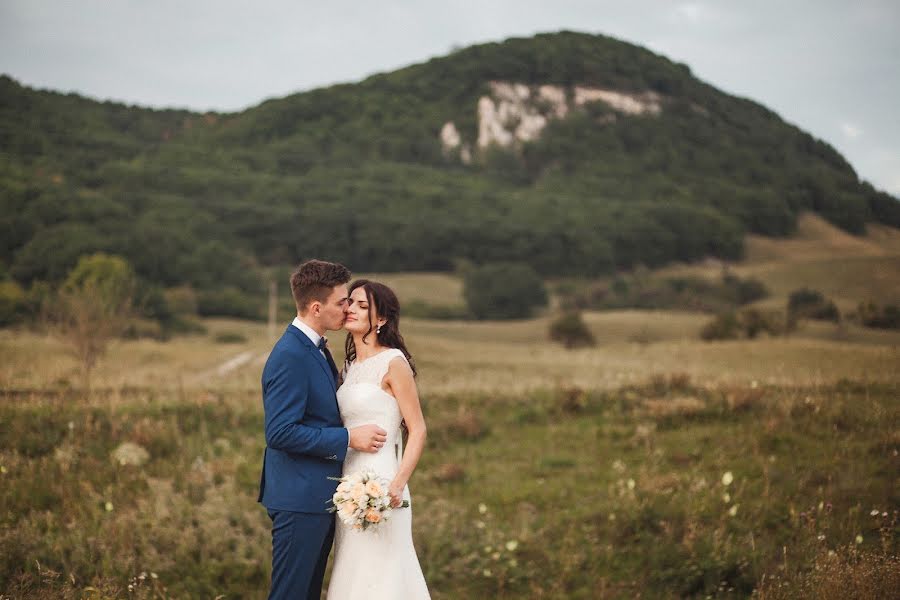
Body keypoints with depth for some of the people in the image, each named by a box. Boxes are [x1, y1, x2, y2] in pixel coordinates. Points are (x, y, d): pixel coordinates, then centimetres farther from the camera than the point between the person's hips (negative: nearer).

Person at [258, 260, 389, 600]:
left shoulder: (315, 349, 13)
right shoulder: (290, 356, -19)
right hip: (299, 499, -10)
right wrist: (348, 438, -20)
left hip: (319, 497, 10)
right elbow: (280, 433, -24)